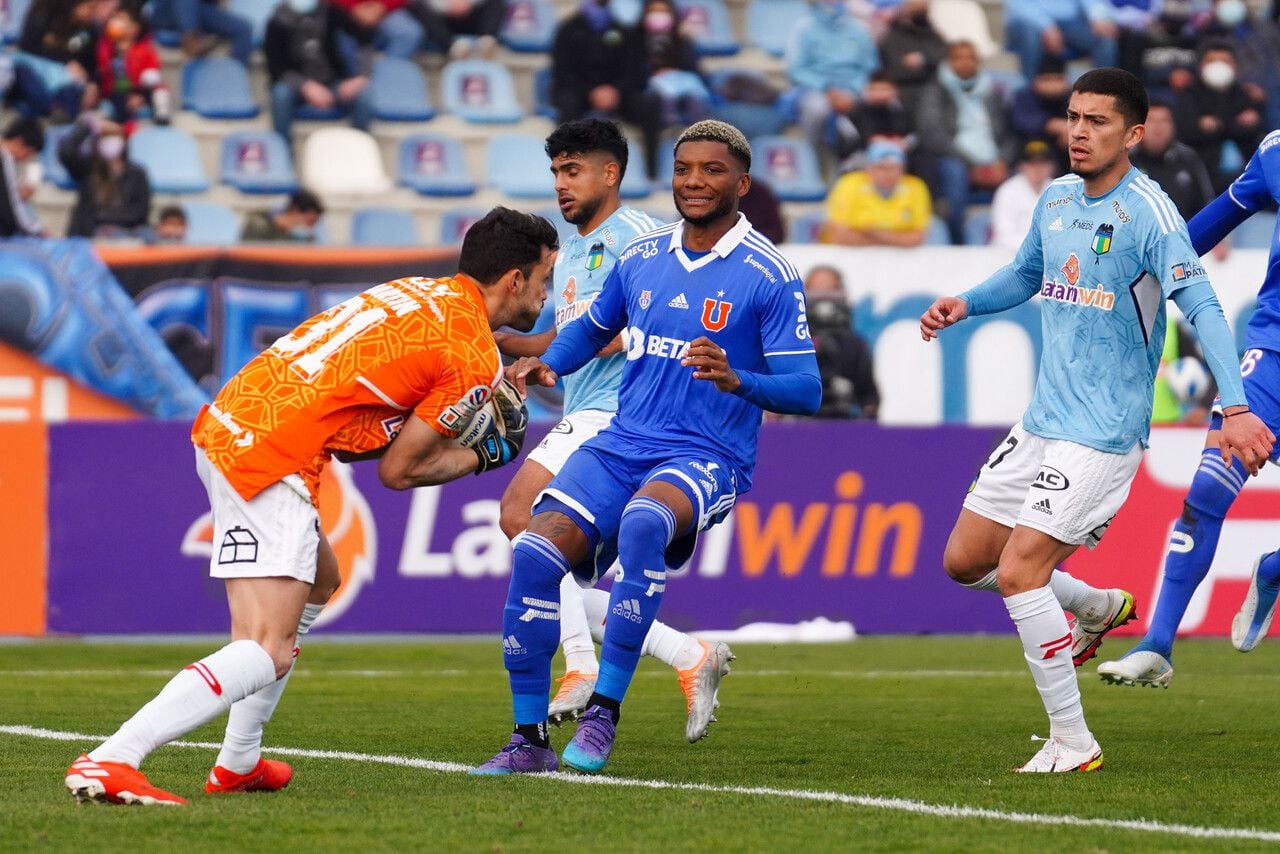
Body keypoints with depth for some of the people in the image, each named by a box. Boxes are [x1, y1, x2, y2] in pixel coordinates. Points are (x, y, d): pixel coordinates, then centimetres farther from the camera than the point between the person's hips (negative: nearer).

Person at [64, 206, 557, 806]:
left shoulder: (419, 291, 18)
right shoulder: (476, 361, -5)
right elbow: (398, 470, -1)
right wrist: (485, 456, 15)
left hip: (224, 421, 10)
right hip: (273, 459, -10)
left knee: (319, 580, 30)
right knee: (266, 654, -13)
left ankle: (238, 762, 32)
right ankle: (108, 763, -29)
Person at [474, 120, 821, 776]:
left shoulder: (769, 276, -5)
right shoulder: (640, 258, 11)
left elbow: (805, 391, -9)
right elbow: (594, 328, 29)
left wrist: (737, 381, -28)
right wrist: (543, 366, 8)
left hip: (708, 459, -5)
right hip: (620, 445, 5)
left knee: (643, 520, -38)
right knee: (534, 553, -19)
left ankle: (603, 714, -30)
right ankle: (530, 739, -6)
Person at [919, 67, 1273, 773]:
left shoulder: (1148, 213, -16)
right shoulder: (1056, 199, 8)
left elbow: (1201, 308, -23)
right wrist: (964, 304, 7)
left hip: (1103, 434, -8)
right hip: (1040, 422, 8)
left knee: (1018, 571, -16)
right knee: (964, 561, 11)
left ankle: (1073, 742, -5)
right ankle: (1097, 607, 34)